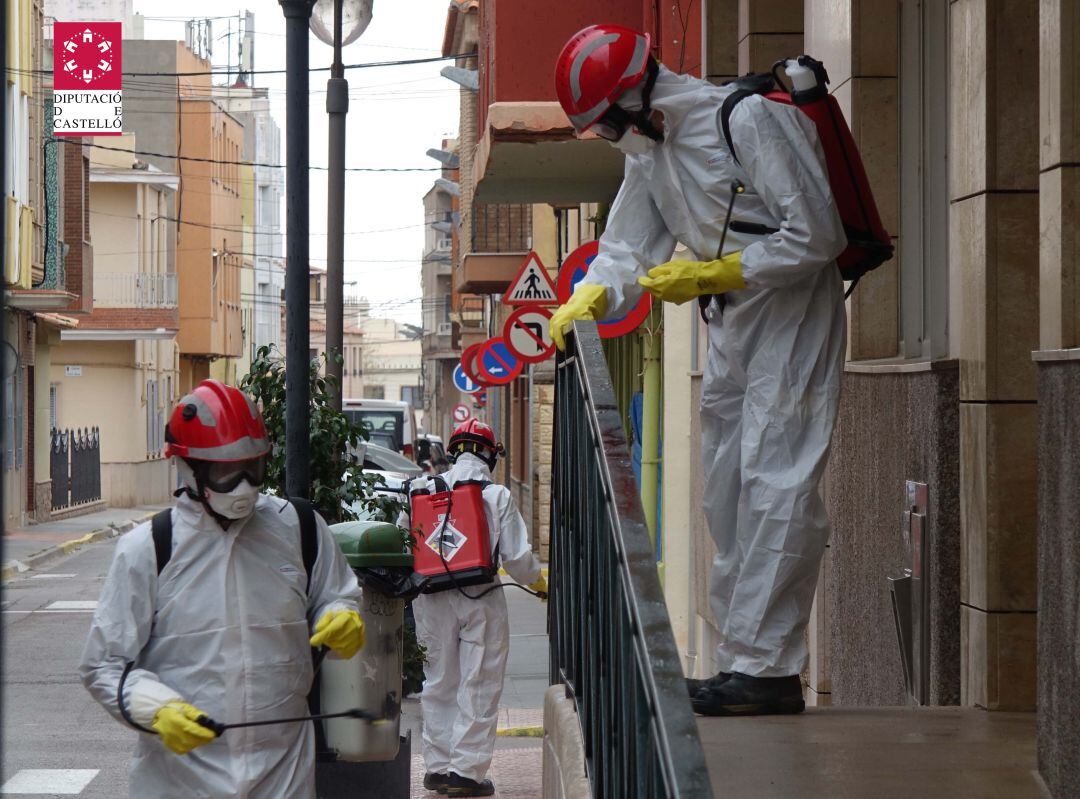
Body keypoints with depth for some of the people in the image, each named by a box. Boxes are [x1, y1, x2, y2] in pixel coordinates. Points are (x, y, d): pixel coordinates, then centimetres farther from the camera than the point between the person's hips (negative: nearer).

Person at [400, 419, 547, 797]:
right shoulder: (498, 496, -6)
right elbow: (518, 558, -6)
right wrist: (539, 582, 13)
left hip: (432, 602, 3)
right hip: (481, 599, -3)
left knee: (438, 684, 14)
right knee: (478, 687, 3)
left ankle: (437, 767, 17)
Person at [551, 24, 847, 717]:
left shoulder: (748, 117, -16)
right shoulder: (647, 154, 11)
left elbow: (816, 235, -20)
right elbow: (629, 250, 13)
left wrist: (707, 276, -18)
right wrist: (587, 301, -9)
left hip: (795, 316, -9)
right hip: (732, 329, 9)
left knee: (774, 486, -14)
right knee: (728, 495, 9)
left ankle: (765, 668, -15)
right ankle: (747, 662, 14)